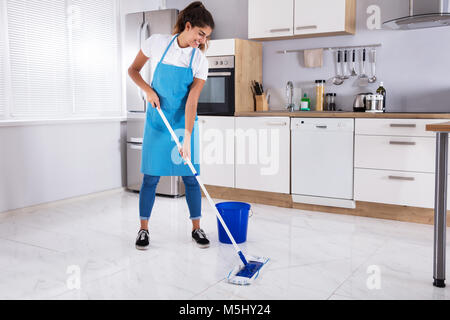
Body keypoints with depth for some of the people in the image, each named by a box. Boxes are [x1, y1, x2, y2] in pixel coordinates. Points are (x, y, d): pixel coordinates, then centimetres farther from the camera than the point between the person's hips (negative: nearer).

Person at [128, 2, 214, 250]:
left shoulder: (200, 61, -9)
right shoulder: (157, 43, -9)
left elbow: (191, 101, -15)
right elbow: (133, 70, 4)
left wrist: (187, 138, -23)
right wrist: (148, 90, -14)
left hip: (183, 122, 1)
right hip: (157, 120, 0)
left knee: (189, 176, 2)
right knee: (151, 177, 1)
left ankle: (196, 229, 17)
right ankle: (143, 229, 16)